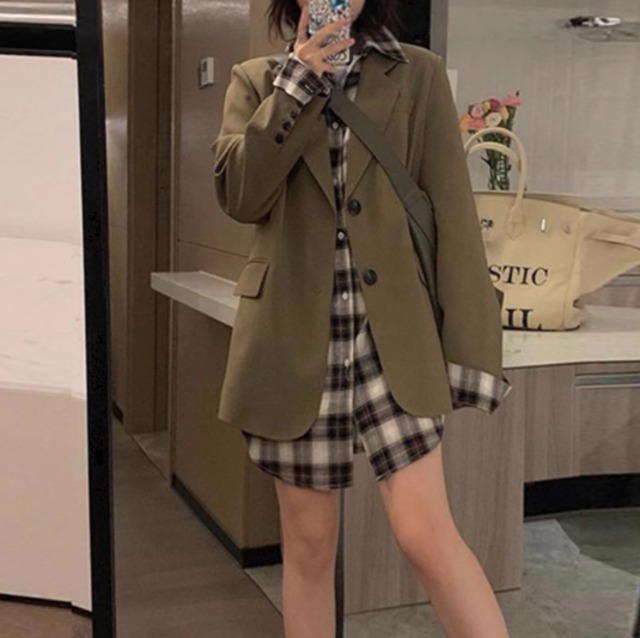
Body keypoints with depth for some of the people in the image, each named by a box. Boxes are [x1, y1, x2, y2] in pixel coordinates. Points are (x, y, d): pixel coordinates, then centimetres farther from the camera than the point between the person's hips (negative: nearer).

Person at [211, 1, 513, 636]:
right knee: (308, 542, 10)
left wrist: (468, 342, -7)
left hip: (393, 337, -1)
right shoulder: (257, 79, 9)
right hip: (295, 341, 2)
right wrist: (296, 83, -10)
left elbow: (452, 210, -1)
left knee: (425, 532, -9)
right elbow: (237, 194, -6)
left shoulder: (418, 74, 5)